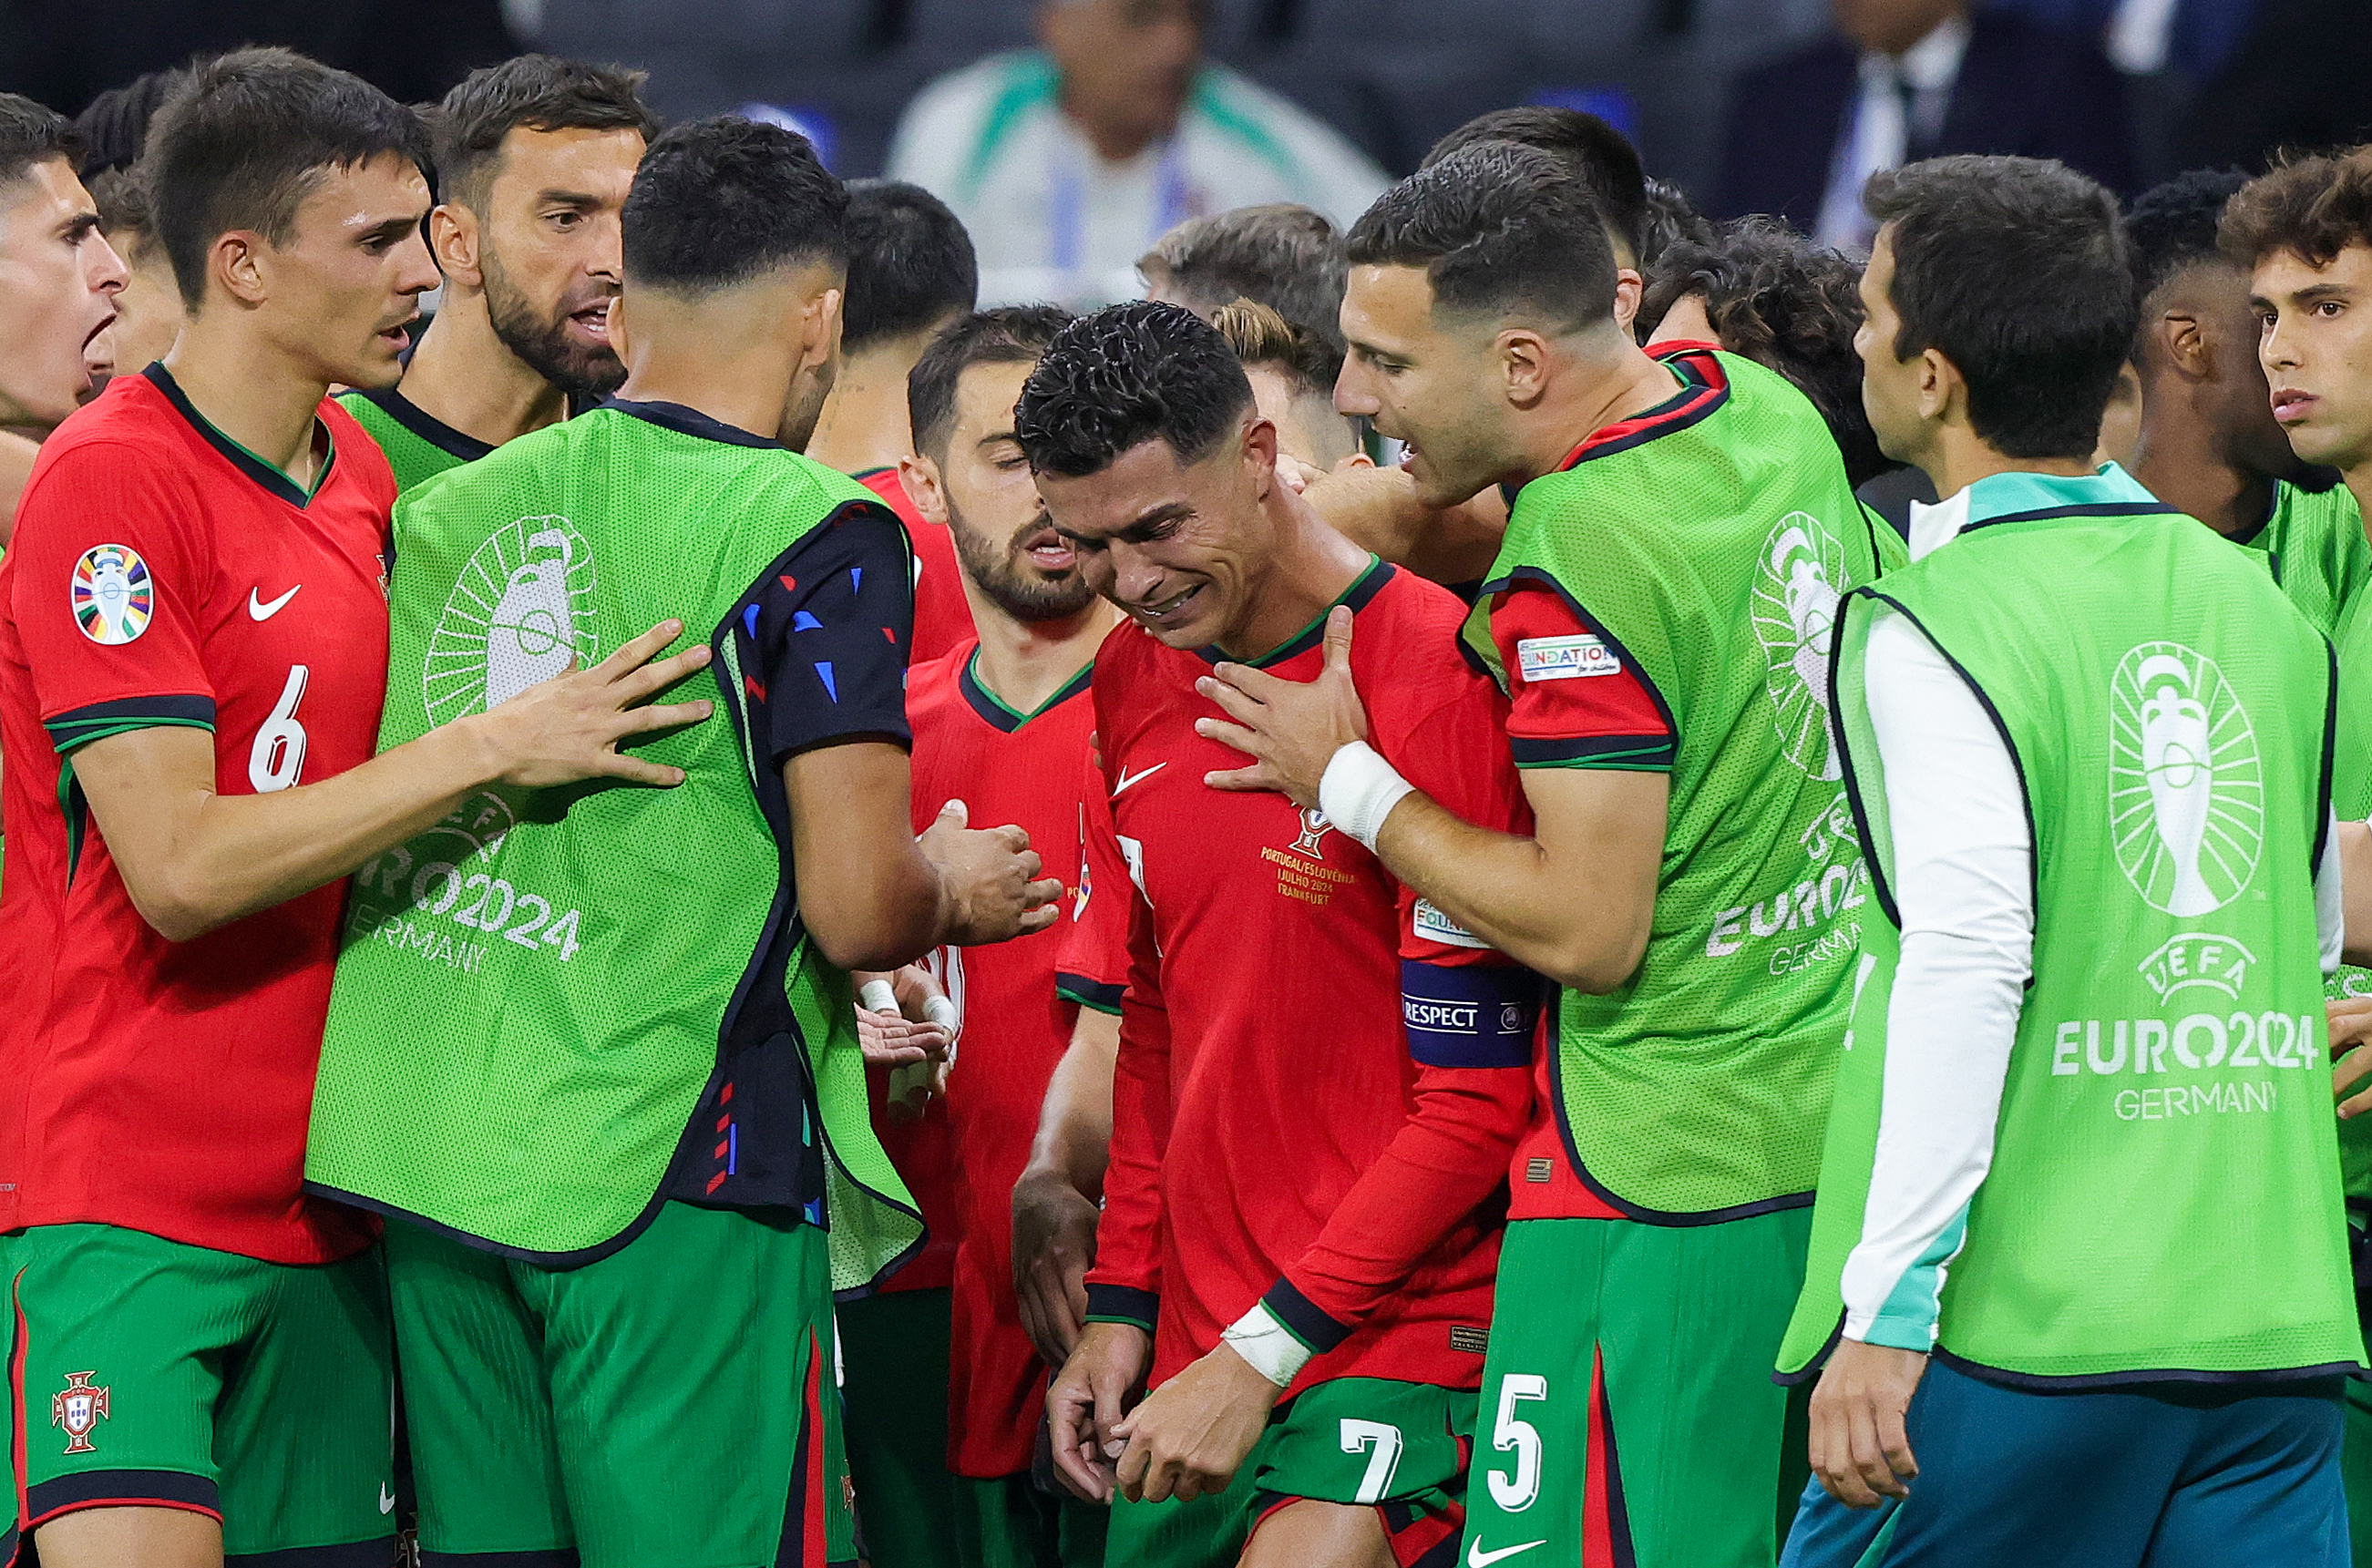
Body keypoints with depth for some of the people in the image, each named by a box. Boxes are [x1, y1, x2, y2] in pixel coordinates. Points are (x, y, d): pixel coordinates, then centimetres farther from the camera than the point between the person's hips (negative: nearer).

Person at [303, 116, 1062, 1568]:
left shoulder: (445, 510, 10)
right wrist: (954, 890, 10)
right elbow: (857, 907, -13)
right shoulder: (820, 538, -8)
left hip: (427, 1167, 6)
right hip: (669, 1175, -6)